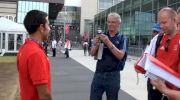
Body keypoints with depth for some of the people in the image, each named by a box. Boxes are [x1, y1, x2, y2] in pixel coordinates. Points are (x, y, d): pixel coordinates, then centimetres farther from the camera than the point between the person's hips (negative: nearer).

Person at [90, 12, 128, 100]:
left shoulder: (122, 38, 1)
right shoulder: (102, 36, 8)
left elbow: (120, 55, -13)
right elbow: (92, 53, 4)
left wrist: (108, 42, -21)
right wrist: (96, 44, -16)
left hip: (113, 75, -2)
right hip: (98, 73, 2)